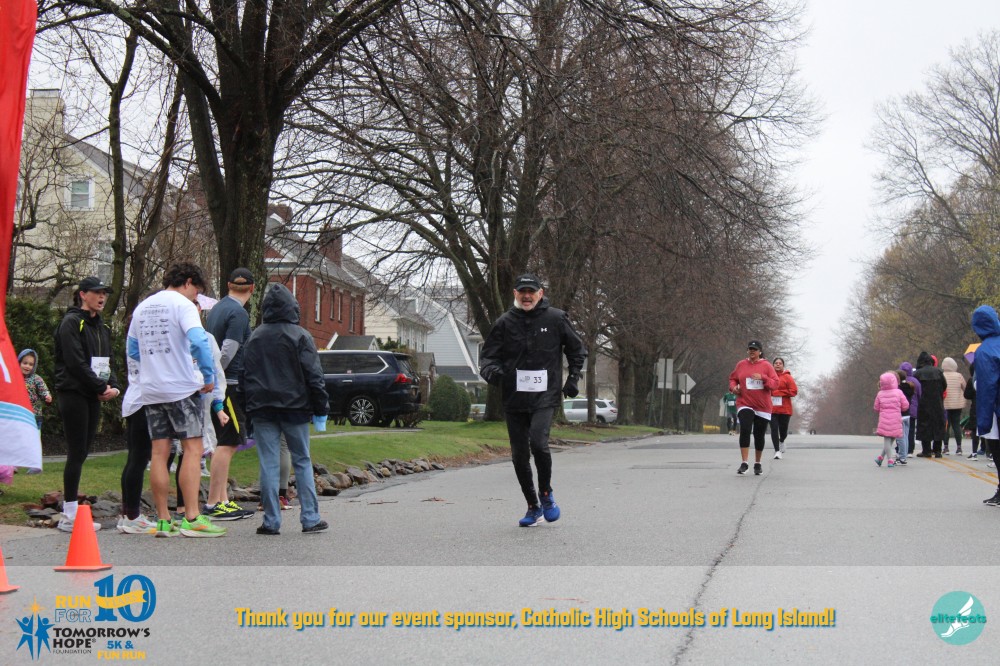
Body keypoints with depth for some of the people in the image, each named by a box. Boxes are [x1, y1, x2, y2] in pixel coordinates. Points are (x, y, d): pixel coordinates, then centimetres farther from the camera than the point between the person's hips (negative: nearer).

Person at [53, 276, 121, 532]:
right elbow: (75, 362, -16)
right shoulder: (71, 323, -8)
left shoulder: (102, 327, 18)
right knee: (77, 453, -9)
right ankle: (70, 516, -5)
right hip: (73, 393, -8)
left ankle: (70, 510, 12)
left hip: (93, 396, 8)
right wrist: (101, 387, -14)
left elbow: (107, 360, 17)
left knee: (82, 453, 8)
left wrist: (113, 386, -1)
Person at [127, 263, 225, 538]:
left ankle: (163, 519, 8)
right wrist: (209, 376, -13)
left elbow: (132, 350, 22)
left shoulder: (142, 308, 15)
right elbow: (198, 341, -21)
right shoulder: (182, 304, -6)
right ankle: (192, 518, -10)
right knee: (192, 449, -4)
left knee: (159, 452, 7)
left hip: (151, 391, 6)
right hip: (182, 389, -6)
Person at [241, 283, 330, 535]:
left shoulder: (254, 337, 9)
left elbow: (247, 375, 11)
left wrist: (251, 407, 14)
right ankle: (310, 519, 5)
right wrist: (321, 409, -1)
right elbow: (314, 375, -6)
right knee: (302, 462, 6)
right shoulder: (300, 335, -3)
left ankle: (271, 521, 0)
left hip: (262, 409, 2)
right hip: (295, 408, -2)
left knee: (269, 464, 2)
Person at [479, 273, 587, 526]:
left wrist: (573, 377, 5)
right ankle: (534, 508, 23)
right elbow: (488, 355, 4)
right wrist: (491, 370, -17)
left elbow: (577, 350, 15)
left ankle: (546, 493, 1)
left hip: (545, 397, -3)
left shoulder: (556, 319, 2)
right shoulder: (505, 323, 3)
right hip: (514, 400, 3)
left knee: (538, 443, -24)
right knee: (519, 456, 6)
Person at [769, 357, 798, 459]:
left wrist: (777, 392, -11)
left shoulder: (787, 377, 0)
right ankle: (777, 451, -3)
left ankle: (781, 441, 41)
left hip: (784, 409, -1)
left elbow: (794, 391, -7)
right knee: (774, 429, -9)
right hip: (772, 408, 1)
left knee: (783, 429, 7)